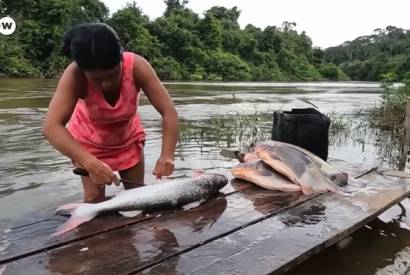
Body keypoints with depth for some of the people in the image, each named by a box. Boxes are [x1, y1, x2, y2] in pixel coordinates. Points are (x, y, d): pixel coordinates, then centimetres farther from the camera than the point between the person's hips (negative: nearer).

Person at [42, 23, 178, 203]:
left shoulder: (136, 66, -34)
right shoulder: (75, 75, -35)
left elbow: (169, 111, -35)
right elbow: (51, 127, -43)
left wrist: (167, 155, -48)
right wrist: (90, 163, -55)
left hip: (128, 136, 2)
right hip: (90, 139, -1)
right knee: (94, 198, -4)